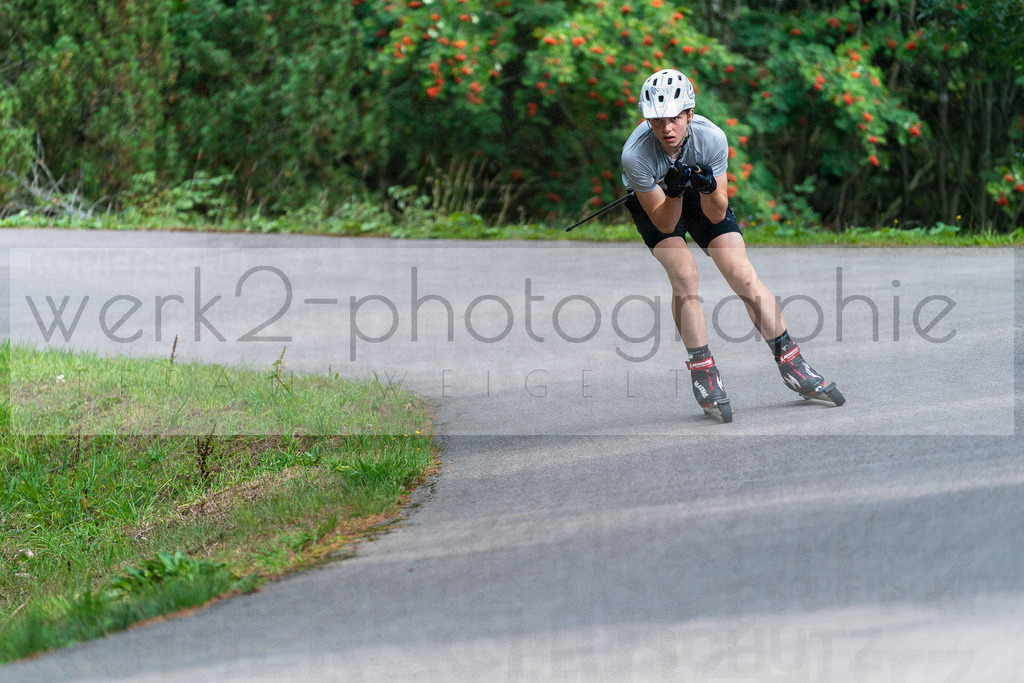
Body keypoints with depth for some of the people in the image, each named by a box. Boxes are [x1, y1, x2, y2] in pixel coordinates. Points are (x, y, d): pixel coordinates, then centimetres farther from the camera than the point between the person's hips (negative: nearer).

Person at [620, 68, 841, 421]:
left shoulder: (711, 138, -30)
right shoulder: (635, 155, -35)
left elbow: (717, 215, -22)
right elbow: (664, 224, -28)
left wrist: (709, 189, -43)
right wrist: (674, 192, -47)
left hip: (704, 200, 2)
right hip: (655, 201, -1)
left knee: (744, 277, -10)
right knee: (684, 275, -24)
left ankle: (792, 365, 2)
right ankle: (703, 374, -12)